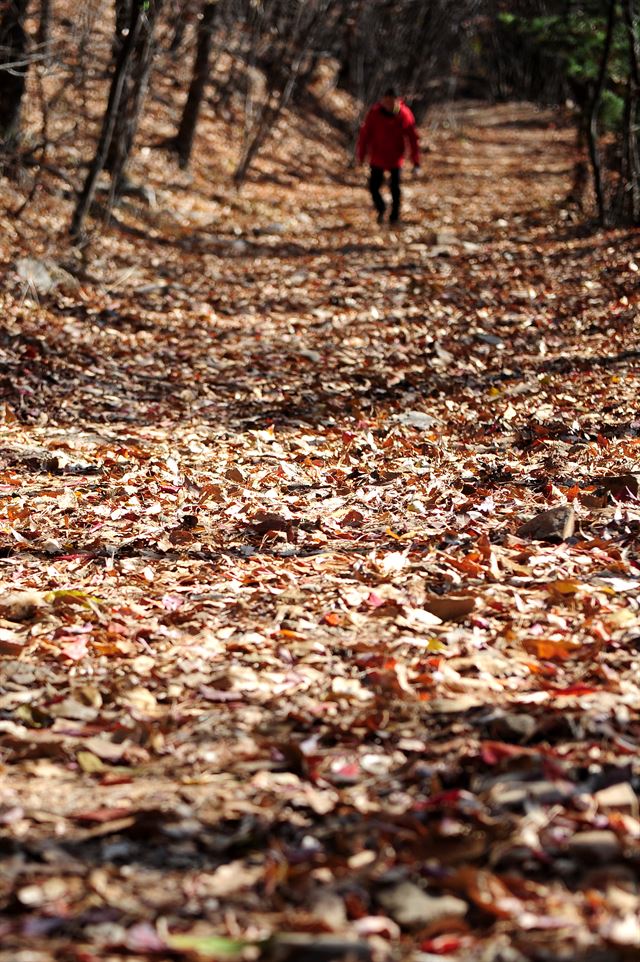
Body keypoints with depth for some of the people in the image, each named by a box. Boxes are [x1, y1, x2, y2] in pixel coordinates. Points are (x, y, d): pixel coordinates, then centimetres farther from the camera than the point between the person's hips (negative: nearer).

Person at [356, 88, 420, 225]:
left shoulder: (405, 115, -12)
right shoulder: (375, 112, -12)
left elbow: (412, 138, -6)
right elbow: (365, 134, -3)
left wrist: (416, 162, -7)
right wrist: (362, 155, 0)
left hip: (396, 158, -1)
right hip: (377, 157, 1)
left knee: (395, 188, 2)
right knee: (373, 186, 2)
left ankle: (394, 216, 21)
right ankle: (381, 209, 30)